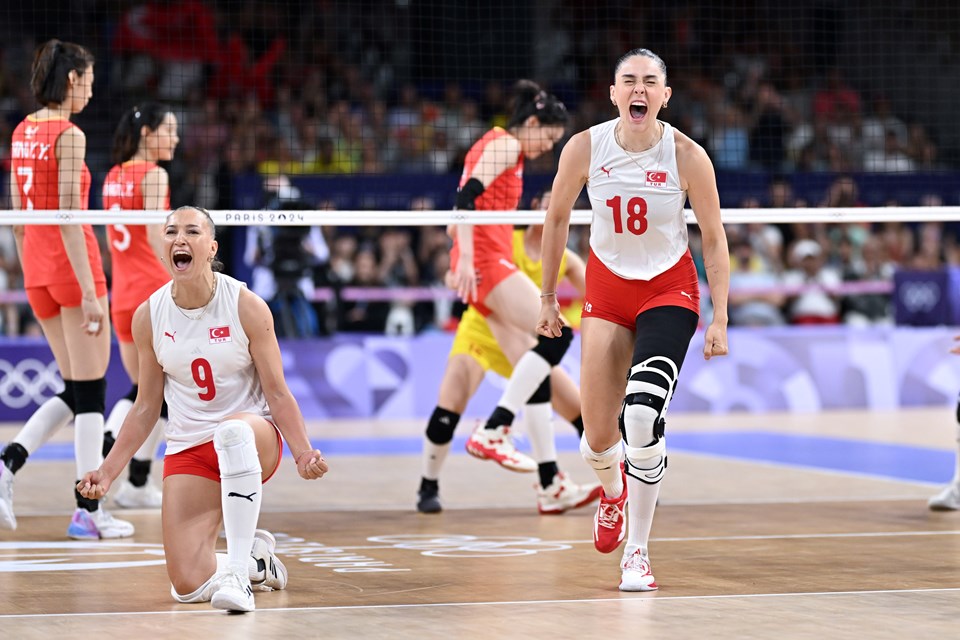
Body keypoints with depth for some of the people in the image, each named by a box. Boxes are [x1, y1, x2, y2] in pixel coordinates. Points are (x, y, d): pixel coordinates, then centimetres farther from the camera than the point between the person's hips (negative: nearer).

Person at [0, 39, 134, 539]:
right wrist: (88, 291, -18)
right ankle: (87, 511, 3)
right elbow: (68, 218, -19)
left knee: (75, 392, 15)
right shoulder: (69, 136, -13)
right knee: (90, 390, 0)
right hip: (71, 263, -8)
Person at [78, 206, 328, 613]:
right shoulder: (149, 316, -2)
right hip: (187, 450, 3)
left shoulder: (247, 307, -10)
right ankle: (255, 559, 21)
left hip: (253, 437, -3)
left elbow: (277, 393, -7)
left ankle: (237, 573, -39)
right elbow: (146, 407, 7)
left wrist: (303, 455, -22)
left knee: (233, 430, -44)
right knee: (188, 586, -14)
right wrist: (108, 471, 2)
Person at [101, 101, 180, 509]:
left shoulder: (112, 178, 13)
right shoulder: (153, 175, -10)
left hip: (122, 295, 7)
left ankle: (104, 445, -7)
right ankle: (137, 484, 3)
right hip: (154, 292, -7)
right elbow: (156, 238, -19)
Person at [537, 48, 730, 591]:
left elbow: (714, 237, -6)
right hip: (607, 288, 2)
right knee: (599, 438, 2)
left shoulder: (687, 156, -16)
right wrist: (548, 297, 9)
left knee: (642, 415, -25)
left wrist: (720, 318, -10)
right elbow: (558, 218, 5)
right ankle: (614, 491, 42)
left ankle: (637, 554, -10)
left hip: (670, 289, -2)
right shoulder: (584, 148, -11)